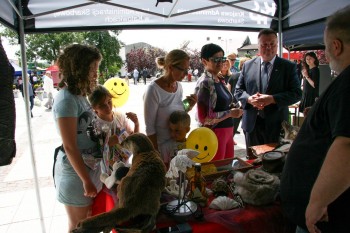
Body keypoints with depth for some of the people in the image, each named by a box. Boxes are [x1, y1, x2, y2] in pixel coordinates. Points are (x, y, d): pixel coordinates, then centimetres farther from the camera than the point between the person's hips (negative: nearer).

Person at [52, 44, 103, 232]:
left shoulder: (79, 95, 5)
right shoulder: (66, 100, -22)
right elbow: (70, 147, -21)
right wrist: (86, 180, -17)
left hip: (89, 166, 8)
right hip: (76, 170, -8)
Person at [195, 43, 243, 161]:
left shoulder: (220, 80, 8)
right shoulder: (205, 83, -18)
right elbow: (204, 117, -22)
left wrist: (233, 109, 6)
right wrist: (230, 113, -17)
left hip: (227, 131, 9)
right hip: (214, 133, -9)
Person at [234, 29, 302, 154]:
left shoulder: (289, 66, 0)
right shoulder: (248, 65, 6)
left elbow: (296, 93, -6)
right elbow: (238, 90, 8)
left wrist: (272, 99, -20)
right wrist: (249, 99, -14)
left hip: (276, 124, -1)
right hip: (252, 123, 2)